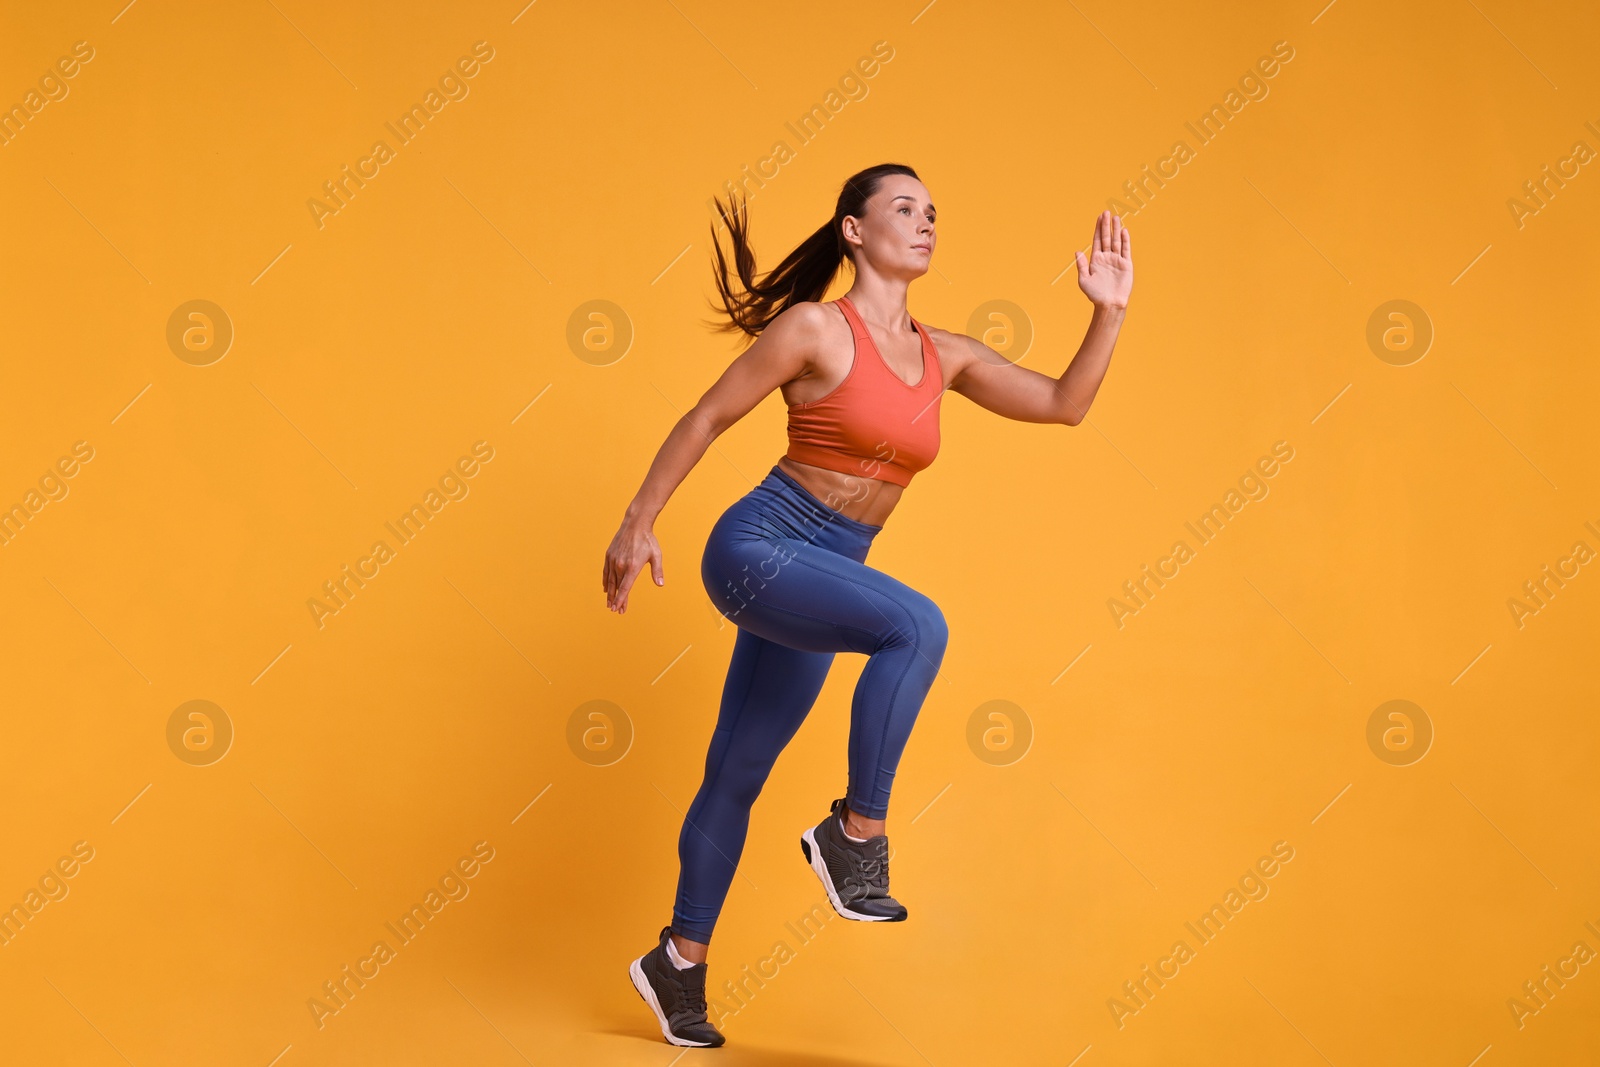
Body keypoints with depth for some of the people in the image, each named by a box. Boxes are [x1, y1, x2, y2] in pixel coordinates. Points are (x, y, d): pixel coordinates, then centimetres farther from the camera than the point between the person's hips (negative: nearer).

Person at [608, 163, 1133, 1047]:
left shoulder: (943, 356, 8)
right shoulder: (816, 327, -10)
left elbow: (1063, 404, 10)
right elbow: (707, 418, -4)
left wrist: (1108, 312, -1)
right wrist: (639, 521, -4)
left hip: (824, 575, 7)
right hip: (758, 547, -7)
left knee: (738, 772, 14)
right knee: (917, 625, -31)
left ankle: (679, 962, 26)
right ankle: (856, 833, -15)